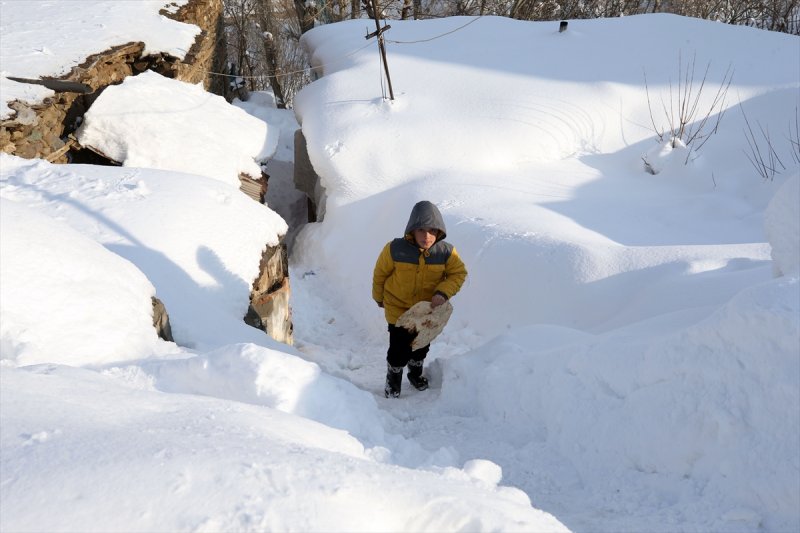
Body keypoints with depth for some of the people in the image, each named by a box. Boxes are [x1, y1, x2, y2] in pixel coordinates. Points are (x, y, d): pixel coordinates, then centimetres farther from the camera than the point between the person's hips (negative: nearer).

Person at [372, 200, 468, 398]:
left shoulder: (446, 252, -21)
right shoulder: (395, 249, -25)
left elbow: (458, 274, -7)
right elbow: (380, 274, -9)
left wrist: (444, 293, -25)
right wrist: (379, 298, 6)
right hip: (398, 309, -3)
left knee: (422, 345, 22)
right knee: (399, 349, -1)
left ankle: (415, 373, 51)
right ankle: (393, 378, 30)